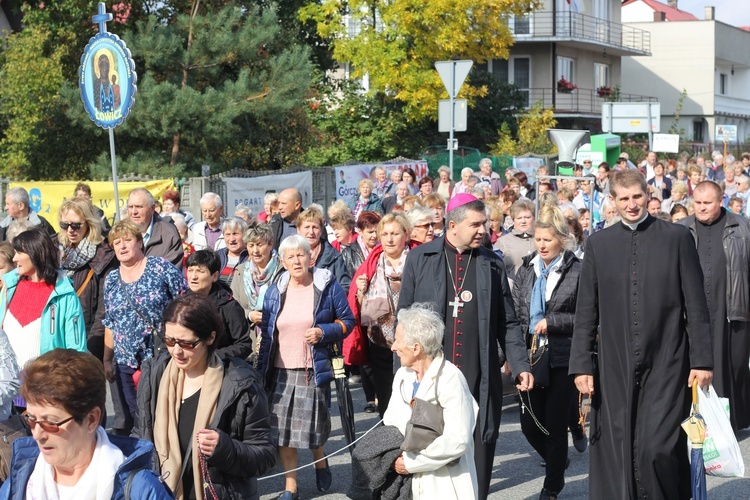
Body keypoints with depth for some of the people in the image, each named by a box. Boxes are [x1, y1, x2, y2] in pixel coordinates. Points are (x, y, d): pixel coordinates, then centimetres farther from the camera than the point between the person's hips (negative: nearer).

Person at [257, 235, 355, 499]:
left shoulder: (328, 286, -2)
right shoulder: (275, 292, 7)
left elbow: (347, 321, 3)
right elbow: (266, 334, 11)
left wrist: (324, 332, -15)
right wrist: (261, 370, 7)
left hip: (314, 370, -3)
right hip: (281, 370, 3)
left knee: (313, 425, 1)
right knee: (282, 427, 0)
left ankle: (320, 462, 34)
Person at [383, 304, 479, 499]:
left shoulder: (450, 379, -15)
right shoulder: (402, 375, 8)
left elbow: (457, 440, -21)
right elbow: (390, 423, 12)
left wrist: (411, 462, -16)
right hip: (410, 483, 6)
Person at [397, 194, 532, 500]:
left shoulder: (492, 264, 9)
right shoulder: (420, 259, 4)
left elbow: (508, 323, 12)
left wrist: (520, 366, 2)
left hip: (480, 380, 1)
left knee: (478, 451, 3)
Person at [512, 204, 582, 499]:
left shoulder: (578, 271, -7)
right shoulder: (526, 270, 8)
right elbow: (515, 315, 8)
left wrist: (551, 322, -16)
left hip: (562, 360, -4)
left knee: (555, 424, 2)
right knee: (529, 424, 6)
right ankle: (557, 461, 36)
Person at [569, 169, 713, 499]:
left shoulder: (677, 238, 2)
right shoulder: (598, 243, 7)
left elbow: (696, 306, 2)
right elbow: (585, 311, 8)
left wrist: (702, 360, -2)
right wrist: (581, 364, 2)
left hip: (666, 365, -2)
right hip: (615, 368, 2)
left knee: (660, 448, -10)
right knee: (617, 451, 4)